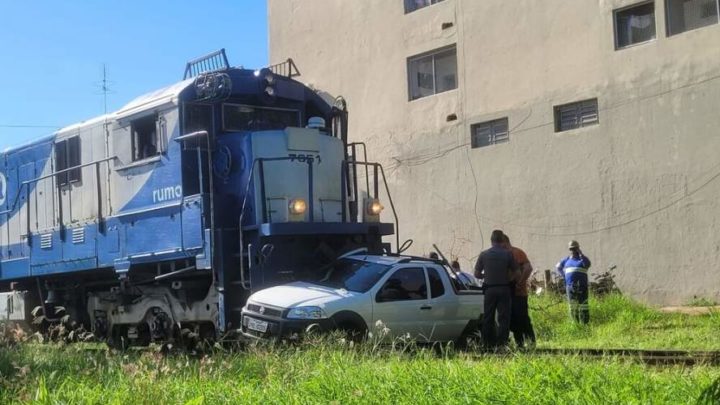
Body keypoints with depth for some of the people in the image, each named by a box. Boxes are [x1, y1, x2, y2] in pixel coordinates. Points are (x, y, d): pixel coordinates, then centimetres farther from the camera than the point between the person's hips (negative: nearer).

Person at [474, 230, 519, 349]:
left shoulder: (483, 255, -1)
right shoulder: (508, 254, -5)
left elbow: (477, 274, 2)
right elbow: (515, 273, -2)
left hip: (489, 289, 2)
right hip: (504, 289, -1)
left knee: (488, 318, 9)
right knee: (504, 318, 3)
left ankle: (489, 343, 11)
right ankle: (501, 343, -1)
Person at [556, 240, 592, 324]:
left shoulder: (582, 258, 5)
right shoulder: (567, 260, 16)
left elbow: (587, 264, -18)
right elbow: (559, 267, 30)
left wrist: (581, 254, -17)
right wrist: (564, 275, 17)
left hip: (581, 286, -4)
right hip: (570, 286, 4)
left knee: (583, 304, -9)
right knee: (572, 305, 5)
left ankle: (584, 323, -9)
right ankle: (576, 322, 14)